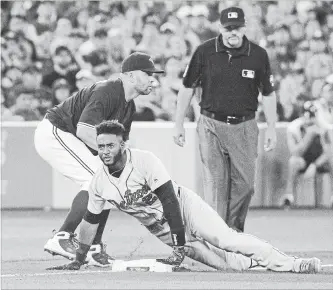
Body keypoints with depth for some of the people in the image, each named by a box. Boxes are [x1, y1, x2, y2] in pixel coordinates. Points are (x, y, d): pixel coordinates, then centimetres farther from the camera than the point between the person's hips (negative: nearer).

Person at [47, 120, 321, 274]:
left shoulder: (145, 161, -24)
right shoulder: (100, 182, -8)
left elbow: (170, 201, -28)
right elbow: (90, 221, 7)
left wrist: (180, 247, -33)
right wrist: (77, 262, 11)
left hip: (185, 208, -5)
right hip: (163, 232, 5)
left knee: (226, 240, -24)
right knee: (224, 262, -11)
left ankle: (291, 263, -24)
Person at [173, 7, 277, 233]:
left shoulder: (258, 55, 0)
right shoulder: (205, 52, -2)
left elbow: (268, 94, 9)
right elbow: (188, 88, 7)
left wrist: (272, 128, 5)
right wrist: (179, 124, 5)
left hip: (244, 127, 1)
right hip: (211, 125, -1)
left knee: (245, 184, -2)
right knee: (215, 183, -5)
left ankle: (234, 232, 15)